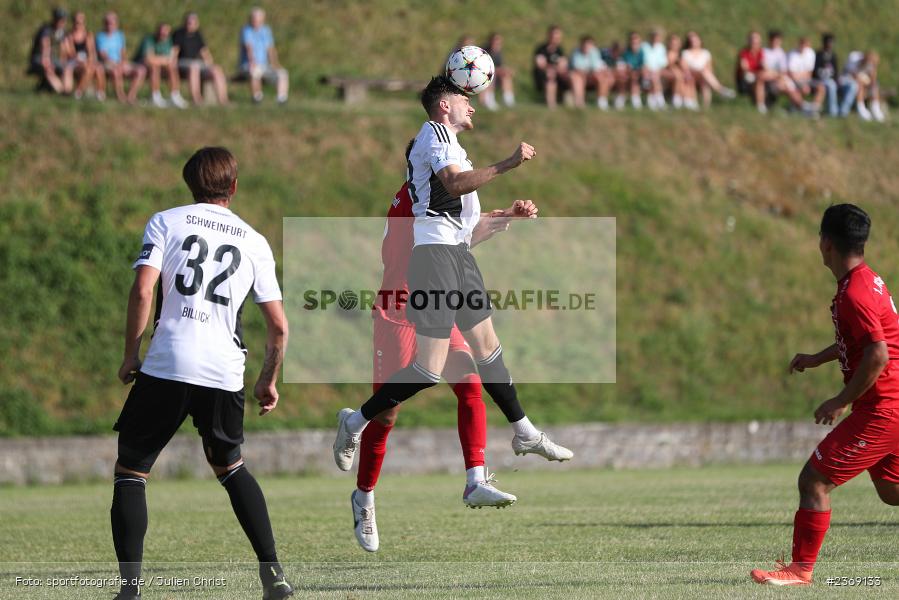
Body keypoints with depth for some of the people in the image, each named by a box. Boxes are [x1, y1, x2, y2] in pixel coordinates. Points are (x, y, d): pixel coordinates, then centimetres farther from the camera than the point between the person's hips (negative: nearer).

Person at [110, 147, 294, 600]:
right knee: (230, 467, 26)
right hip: (225, 374, 3)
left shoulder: (165, 222, 8)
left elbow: (142, 291, -7)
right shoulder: (254, 242, 15)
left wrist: (130, 356, 3)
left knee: (130, 470, 7)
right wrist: (269, 380, 27)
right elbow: (279, 326, 12)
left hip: (166, 367, -3)